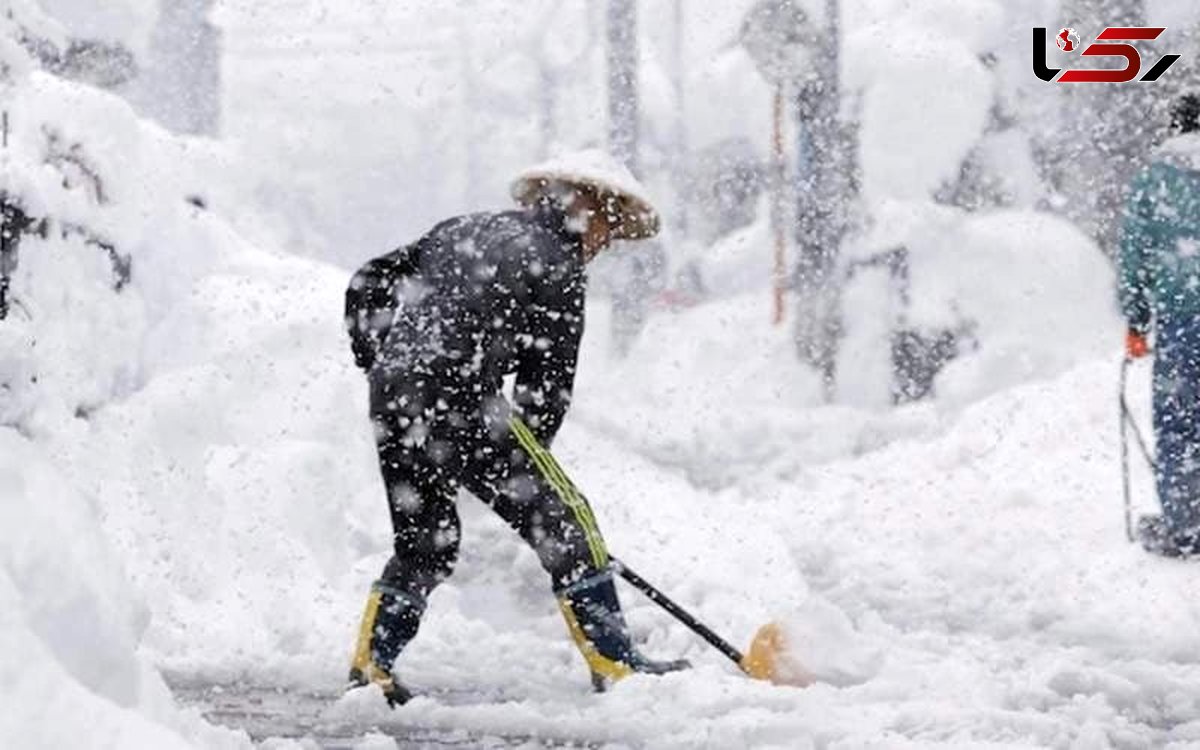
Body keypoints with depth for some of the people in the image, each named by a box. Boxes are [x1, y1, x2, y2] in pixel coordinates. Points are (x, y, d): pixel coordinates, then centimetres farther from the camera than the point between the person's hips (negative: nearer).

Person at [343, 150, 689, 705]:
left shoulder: (465, 230, 22)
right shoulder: (557, 267, 0)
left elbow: (367, 287, 23)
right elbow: (545, 387, 0)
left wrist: (382, 366, 29)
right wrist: (523, 463, 11)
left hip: (393, 401, 7)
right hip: (459, 401, -7)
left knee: (424, 543, 21)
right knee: (564, 522, 1)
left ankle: (369, 665, 16)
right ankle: (613, 664, 0)